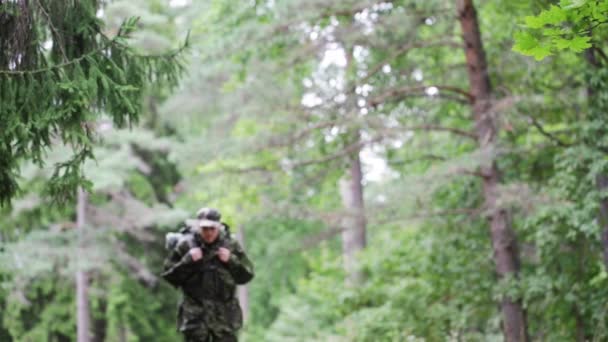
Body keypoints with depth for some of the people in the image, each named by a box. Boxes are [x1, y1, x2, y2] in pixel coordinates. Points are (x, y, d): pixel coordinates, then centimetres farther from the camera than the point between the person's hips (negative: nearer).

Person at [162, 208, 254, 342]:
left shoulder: (231, 245, 3)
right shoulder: (185, 245, -2)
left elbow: (247, 275, 7)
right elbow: (169, 275, 0)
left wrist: (231, 261, -10)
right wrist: (187, 261, -14)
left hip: (225, 314, 1)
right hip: (195, 314, -1)